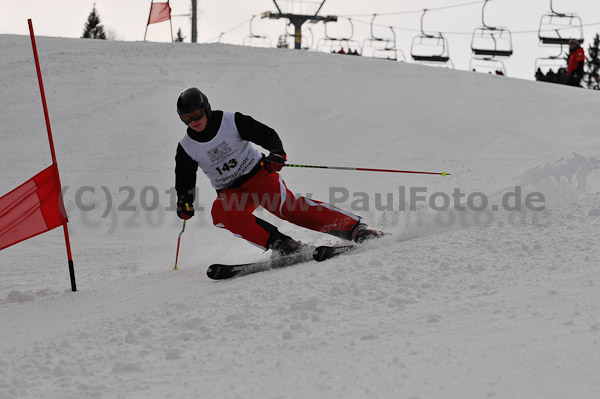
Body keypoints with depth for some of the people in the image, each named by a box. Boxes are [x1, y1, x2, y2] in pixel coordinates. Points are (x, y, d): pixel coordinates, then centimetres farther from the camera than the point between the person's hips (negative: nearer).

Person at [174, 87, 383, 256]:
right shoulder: (186, 148, -3)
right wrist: (184, 203, -16)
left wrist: (277, 153, -30)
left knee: (285, 207, -29)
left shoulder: (231, 122, -11)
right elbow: (184, 184, 5)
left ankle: (356, 227, -29)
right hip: (231, 193, 4)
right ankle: (279, 243, -34)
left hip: (259, 174, -3)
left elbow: (267, 135, -9)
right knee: (219, 212, -30)